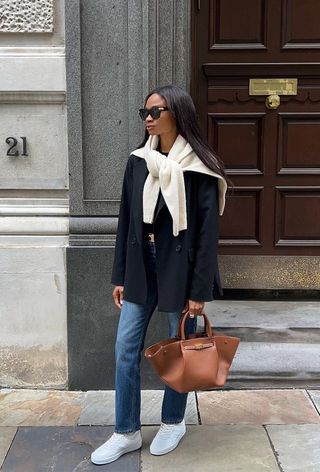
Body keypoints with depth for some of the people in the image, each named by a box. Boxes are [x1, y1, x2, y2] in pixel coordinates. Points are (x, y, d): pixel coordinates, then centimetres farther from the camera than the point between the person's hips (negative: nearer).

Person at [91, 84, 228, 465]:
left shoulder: (199, 168, -10)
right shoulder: (138, 162, 5)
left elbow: (208, 232, -10)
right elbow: (126, 221, 8)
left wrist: (199, 290, -12)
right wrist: (120, 276, 7)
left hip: (179, 267, -4)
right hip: (141, 266, 5)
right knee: (125, 350, 5)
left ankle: (173, 423, 33)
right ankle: (127, 433, 21)